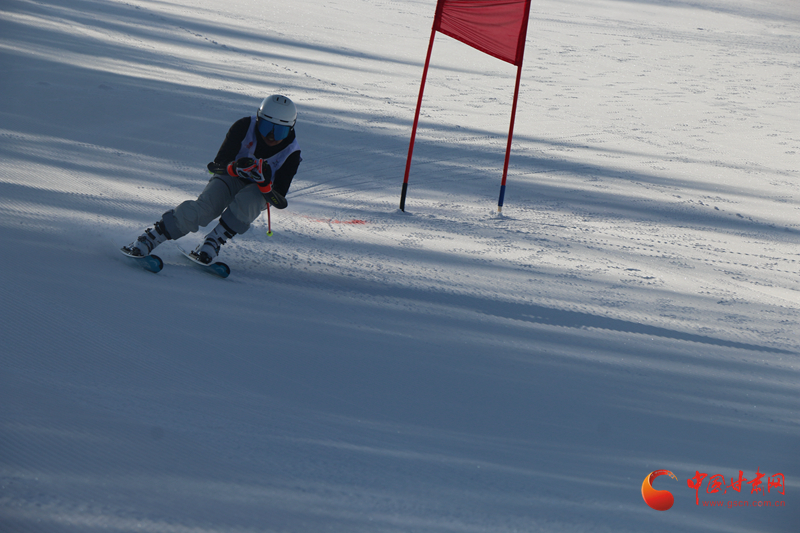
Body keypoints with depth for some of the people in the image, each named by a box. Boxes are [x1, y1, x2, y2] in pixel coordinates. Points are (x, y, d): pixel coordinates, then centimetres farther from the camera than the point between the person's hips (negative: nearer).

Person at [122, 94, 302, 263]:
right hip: (231, 177, 0)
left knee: (245, 202, -37)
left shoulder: (291, 152, -21)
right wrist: (234, 168, -42)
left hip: (260, 192, 0)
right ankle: (151, 237, -31)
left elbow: (280, 202, -23)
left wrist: (265, 182, -43)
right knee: (205, 206, -29)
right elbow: (218, 165, -18)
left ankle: (214, 242, -29)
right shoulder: (244, 128, -20)